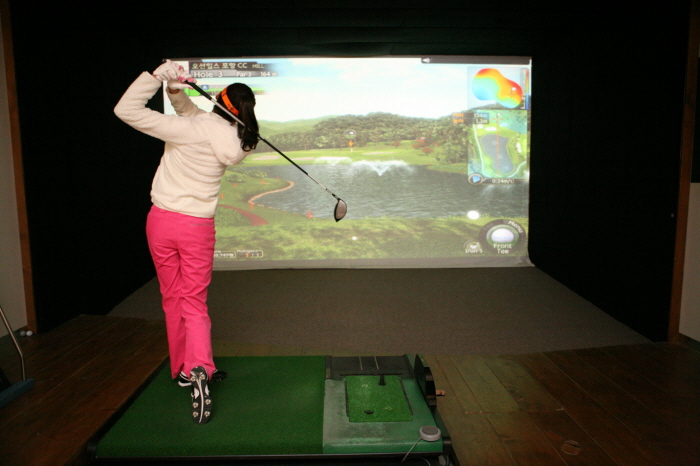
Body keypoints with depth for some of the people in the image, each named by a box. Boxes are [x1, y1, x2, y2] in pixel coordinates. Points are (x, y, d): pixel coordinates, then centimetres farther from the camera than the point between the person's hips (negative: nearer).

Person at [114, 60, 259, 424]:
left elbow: (126, 109, -16)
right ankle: (200, 369, -13)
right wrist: (177, 90, -6)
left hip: (161, 220, -1)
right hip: (198, 226, 2)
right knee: (195, 302, 8)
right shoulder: (235, 143, -3)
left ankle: (183, 369, 29)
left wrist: (158, 76, -13)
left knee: (172, 298, 15)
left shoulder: (188, 130, -17)